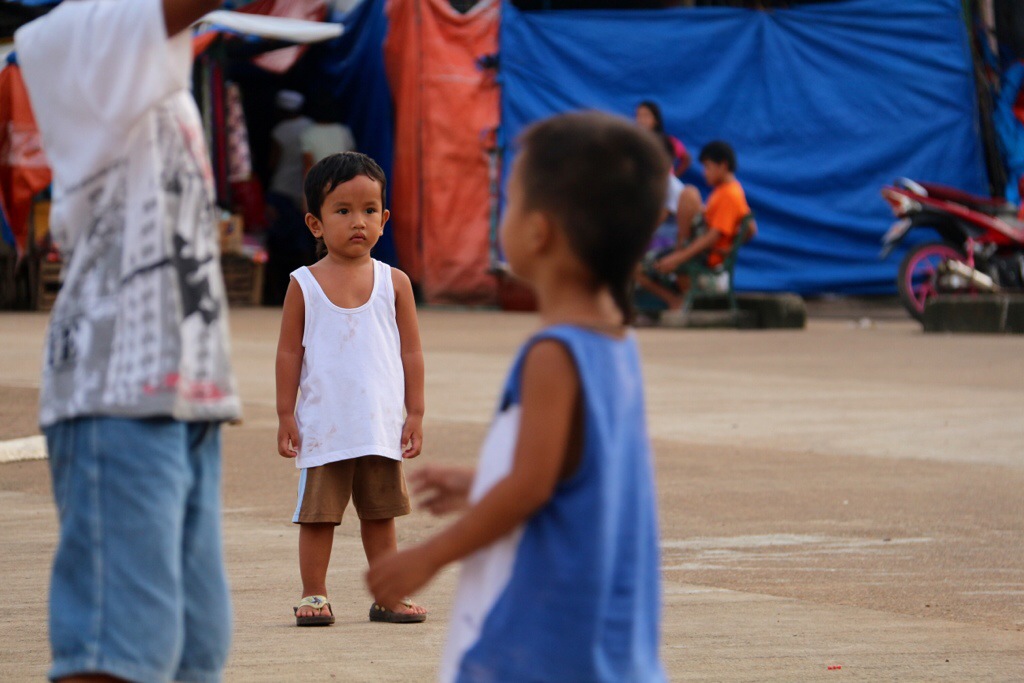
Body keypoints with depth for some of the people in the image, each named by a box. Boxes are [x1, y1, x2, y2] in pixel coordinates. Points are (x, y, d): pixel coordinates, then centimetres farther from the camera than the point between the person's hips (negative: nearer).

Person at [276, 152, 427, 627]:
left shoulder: (394, 283, 2)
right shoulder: (304, 285, -1)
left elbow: (411, 352, 6)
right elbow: (289, 352, 2)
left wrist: (415, 414, 2)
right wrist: (286, 416, -1)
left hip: (381, 427, 2)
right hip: (324, 426, -2)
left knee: (380, 514, 10)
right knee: (317, 514, 3)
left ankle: (388, 596, 17)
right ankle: (314, 596, 11)